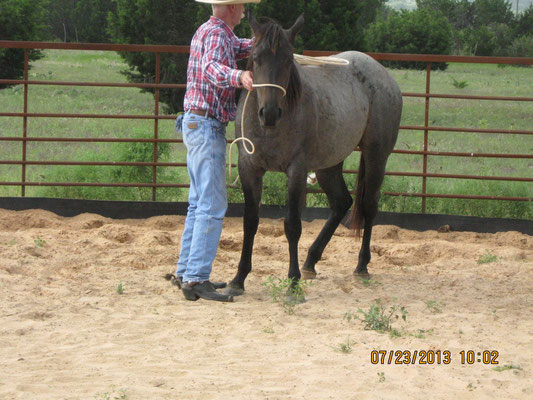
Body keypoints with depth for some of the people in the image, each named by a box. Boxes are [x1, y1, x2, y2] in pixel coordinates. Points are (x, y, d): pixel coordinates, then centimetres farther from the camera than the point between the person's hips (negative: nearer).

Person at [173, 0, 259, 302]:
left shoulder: (207, 31, 17)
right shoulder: (217, 34, -14)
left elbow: (239, 48, 38)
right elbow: (212, 68, -36)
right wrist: (238, 76, -55)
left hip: (195, 124, 11)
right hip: (208, 127, -11)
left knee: (200, 203, 16)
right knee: (213, 206, -13)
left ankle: (187, 271, 20)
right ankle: (196, 279, -19)